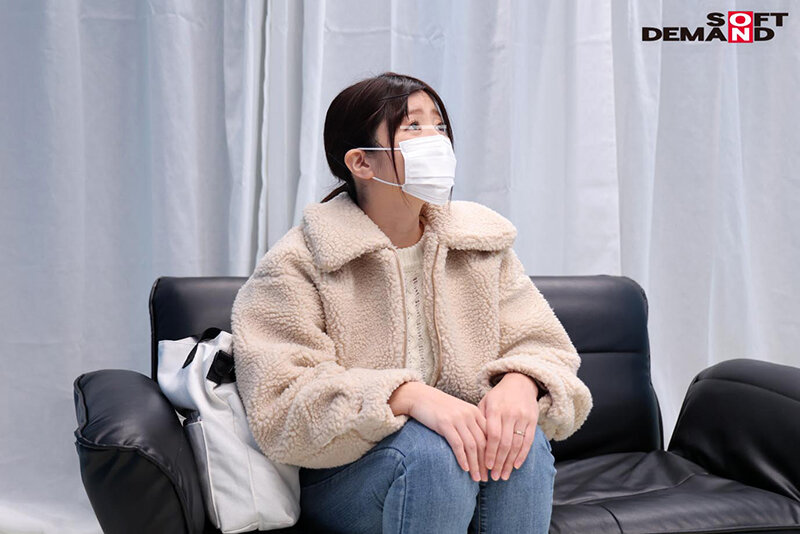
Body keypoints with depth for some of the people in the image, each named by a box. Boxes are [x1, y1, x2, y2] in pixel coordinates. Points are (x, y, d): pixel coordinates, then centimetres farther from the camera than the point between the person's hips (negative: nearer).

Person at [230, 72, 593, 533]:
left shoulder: (484, 245, 7)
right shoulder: (297, 266, -8)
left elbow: (544, 346, 3)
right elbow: (280, 406, -17)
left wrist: (520, 382, -23)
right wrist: (408, 396, -32)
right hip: (343, 479, -3)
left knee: (521, 439, -28)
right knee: (431, 450, -34)